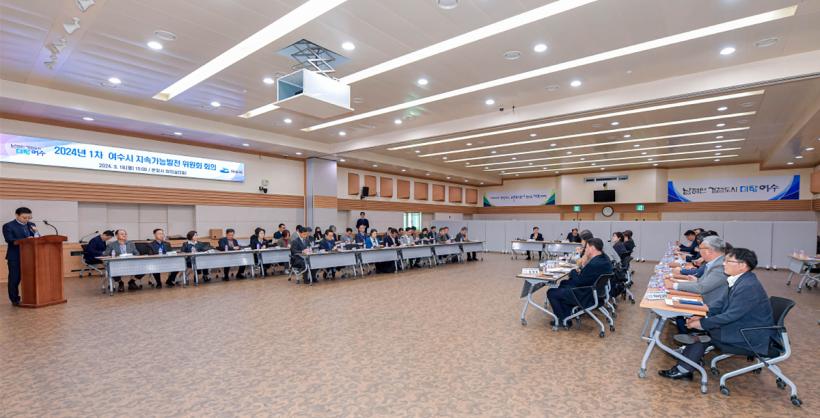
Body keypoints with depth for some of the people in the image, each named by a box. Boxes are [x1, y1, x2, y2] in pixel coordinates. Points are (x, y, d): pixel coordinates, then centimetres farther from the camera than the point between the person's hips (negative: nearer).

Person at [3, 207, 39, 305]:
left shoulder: (31, 225, 9)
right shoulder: (8, 226, -5)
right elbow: (10, 240, -16)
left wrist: (35, 232, -12)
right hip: (15, 257, -4)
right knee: (15, 279, 4)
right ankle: (15, 300, 14)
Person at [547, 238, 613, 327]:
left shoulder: (593, 264, -31)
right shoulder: (604, 259, -1)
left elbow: (578, 282, -19)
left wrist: (573, 272, -3)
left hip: (587, 297, -10)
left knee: (551, 293, -2)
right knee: (564, 284, 27)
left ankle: (563, 320, 13)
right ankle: (566, 317, 25)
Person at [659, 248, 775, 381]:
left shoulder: (749, 286, -26)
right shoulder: (739, 280, 3)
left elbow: (730, 316, -26)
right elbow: (721, 304, 7)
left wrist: (703, 323, -19)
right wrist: (701, 316, -5)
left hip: (753, 337, -9)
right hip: (742, 326, 9)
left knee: (703, 331, -13)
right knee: (700, 327, 1)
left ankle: (683, 369, 0)